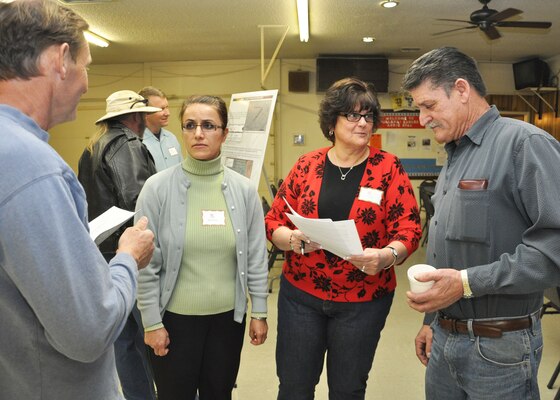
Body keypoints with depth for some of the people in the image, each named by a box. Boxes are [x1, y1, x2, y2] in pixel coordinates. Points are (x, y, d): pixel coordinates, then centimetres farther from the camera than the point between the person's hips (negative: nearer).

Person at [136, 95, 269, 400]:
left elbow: (256, 257, 0)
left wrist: (259, 311, 2)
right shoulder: (158, 188, -11)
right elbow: (146, 264, -8)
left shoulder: (244, 189, -5)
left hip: (228, 316, 2)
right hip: (175, 317, -1)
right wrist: (151, 323, -7)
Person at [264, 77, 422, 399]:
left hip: (363, 300, -1)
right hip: (300, 294, 1)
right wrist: (292, 239, -18)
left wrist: (387, 256, -27)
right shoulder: (307, 165, 0)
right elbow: (273, 222, 3)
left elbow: (409, 229, -7)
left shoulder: (389, 168, -4)